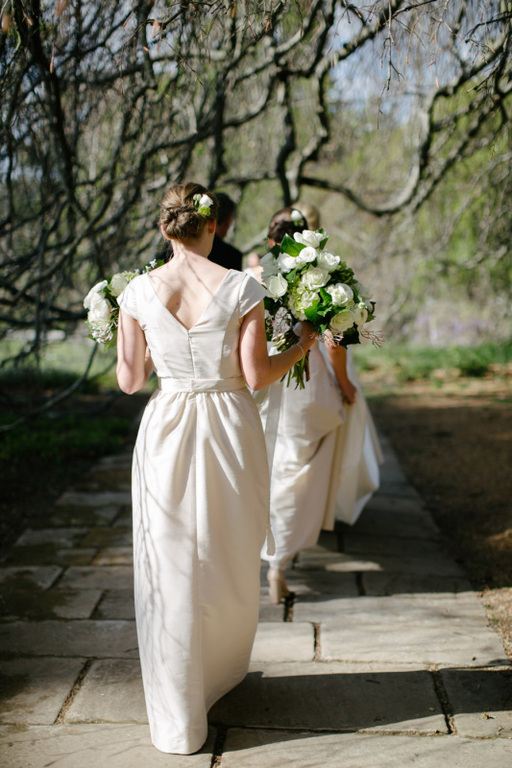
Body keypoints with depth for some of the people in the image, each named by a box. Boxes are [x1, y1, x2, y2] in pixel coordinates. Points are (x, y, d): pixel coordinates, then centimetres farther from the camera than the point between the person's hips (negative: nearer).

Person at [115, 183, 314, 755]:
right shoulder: (241, 289, -10)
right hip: (230, 429, 0)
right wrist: (301, 346, 9)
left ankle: (178, 720, 17)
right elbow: (256, 376, -9)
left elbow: (129, 380, -2)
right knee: (231, 562, 20)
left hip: (166, 432, 1)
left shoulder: (138, 292, -5)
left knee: (171, 568, 9)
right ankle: (222, 673, 42)